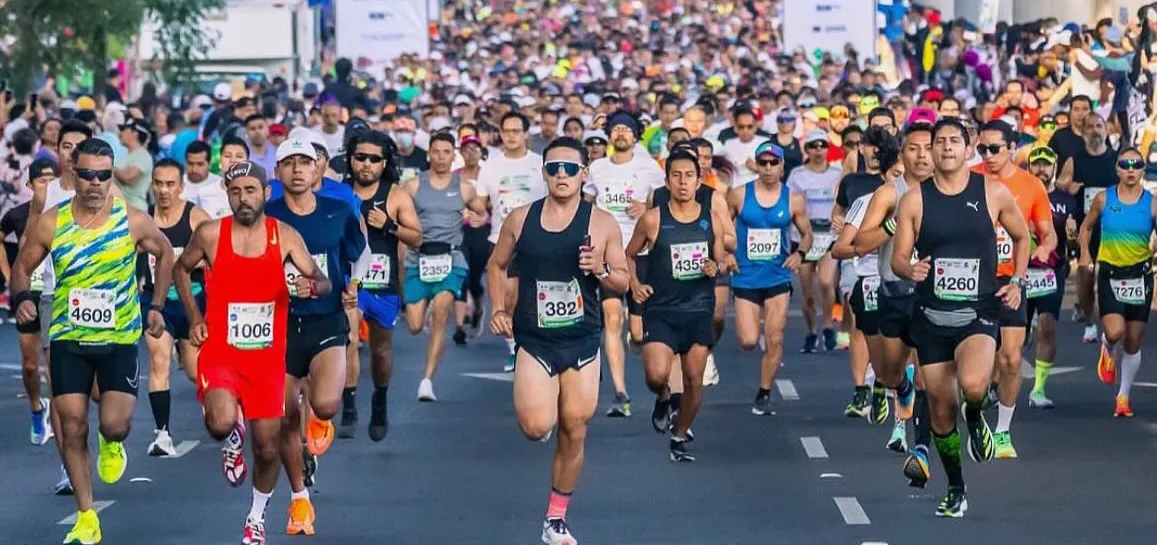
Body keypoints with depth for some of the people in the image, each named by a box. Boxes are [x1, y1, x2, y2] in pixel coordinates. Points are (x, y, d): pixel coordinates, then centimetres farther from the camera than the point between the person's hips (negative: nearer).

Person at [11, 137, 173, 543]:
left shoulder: (133, 222, -8)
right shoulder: (49, 224, -7)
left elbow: (165, 254, 10)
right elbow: (22, 267, 6)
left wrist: (156, 305, 5)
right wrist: (22, 297, -15)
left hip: (120, 339, -1)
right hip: (67, 340, 1)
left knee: (114, 425, -14)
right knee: (72, 429, -1)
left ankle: (111, 446, 26)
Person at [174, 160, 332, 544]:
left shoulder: (285, 237, -2)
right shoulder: (210, 234, -5)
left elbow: (323, 283, -1)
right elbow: (181, 270, 13)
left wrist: (312, 286, -25)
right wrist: (194, 317, 3)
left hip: (267, 357, 2)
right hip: (219, 352, -2)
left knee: (267, 447, 7)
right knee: (222, 422, -29)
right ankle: (234, 440, 10)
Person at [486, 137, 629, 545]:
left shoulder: (602, 224, -3)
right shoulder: (520, 219, 0)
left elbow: (622, 283, 2)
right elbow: (497, 265, 14)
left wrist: (600, 270, -18)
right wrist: (497, 308, 1)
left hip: (583, 342, 1)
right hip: (534, 339, -1)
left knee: (574, 430, 5)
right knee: (537, 427, -18)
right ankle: (532, 405, 20)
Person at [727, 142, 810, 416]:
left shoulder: (793, 200, 0)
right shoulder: (739, 195, -3)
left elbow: (806, 233, 11)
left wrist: (800, 253, -9)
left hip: (778, 277, 1)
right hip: (746, 278, -1)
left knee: (774, 340, -3)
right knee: (749, 341, -6)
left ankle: (764, 394, 10)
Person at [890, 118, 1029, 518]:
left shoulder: (994, 194, 0)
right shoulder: (914, 200, 0)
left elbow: (1021, 237, 16)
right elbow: (898, 258, 2)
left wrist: (1017, 280, 2)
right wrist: (910, 269, -21)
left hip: (979, 313, -2)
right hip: (931, 316, 2)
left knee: (973, 384, -30)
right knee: (941, 408, 6)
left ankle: (976, 419, 7)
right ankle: (955, 490, 26)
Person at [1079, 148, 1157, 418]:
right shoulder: (1104, 199, -1)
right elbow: (1086, 227, 13)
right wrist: (1085, 254, -1)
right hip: (1109, 274, -1)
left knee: (1134, 342, 5)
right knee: (1114, 332, -19)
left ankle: (1124, 396, 22)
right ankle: (1109, 354, 19)